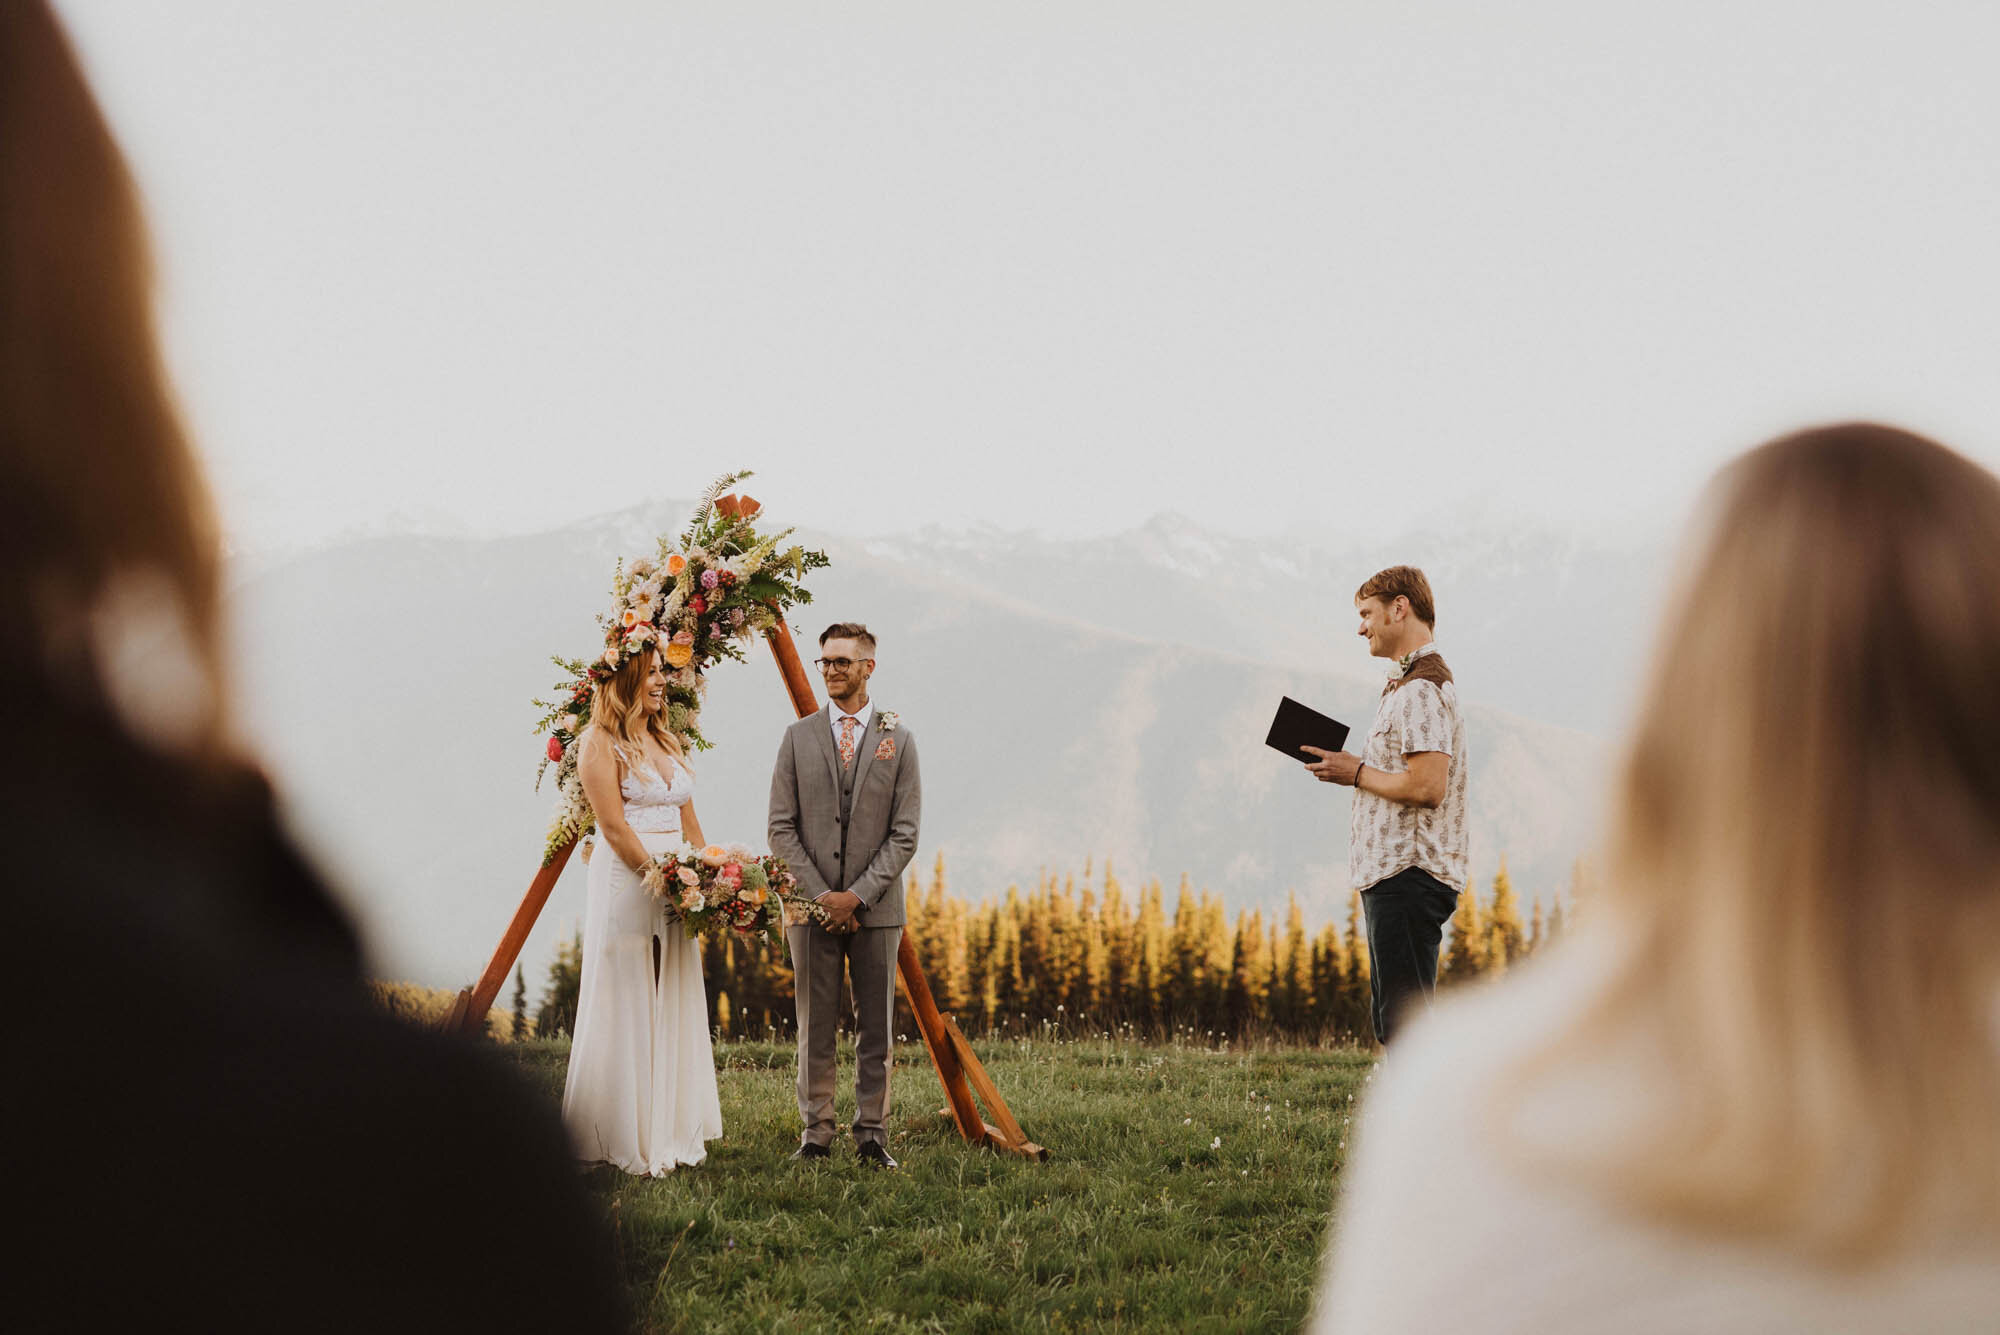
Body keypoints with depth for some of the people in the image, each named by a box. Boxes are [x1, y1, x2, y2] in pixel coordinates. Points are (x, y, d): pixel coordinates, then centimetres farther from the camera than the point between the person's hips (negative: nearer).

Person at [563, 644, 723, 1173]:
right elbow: (614, 828, -13)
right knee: (627, 1013, -4)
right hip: (625, 882, -8)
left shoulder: (666, 742, 16)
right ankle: (625, 1140, 2)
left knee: (674, 1010, 9)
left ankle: (669, 1135, 16)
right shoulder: (601, 743, -7)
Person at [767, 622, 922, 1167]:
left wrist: (858, 895, -11)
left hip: (876, 907, 0)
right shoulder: (799, 737, 6)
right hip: (811, 906, 0)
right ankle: (816, 1135, 9)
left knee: (875, 1029, 3)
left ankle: (872, 1136, 9)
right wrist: (820, 895, -8)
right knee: (814, 1029, 3)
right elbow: (781, 829, 2)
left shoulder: (897, 740, 4)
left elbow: (904, 833, -1)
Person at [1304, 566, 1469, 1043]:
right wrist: (1351, 768, 12)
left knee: (1405, 1024, -10)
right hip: (1397, 876, 11)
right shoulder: (1409, 684, 21)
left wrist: (1358, 773, -11)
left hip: (1407, 878, -11)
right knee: (1393, 1023, 15)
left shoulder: (1421, 690, -14)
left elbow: (1427, 786, -24)